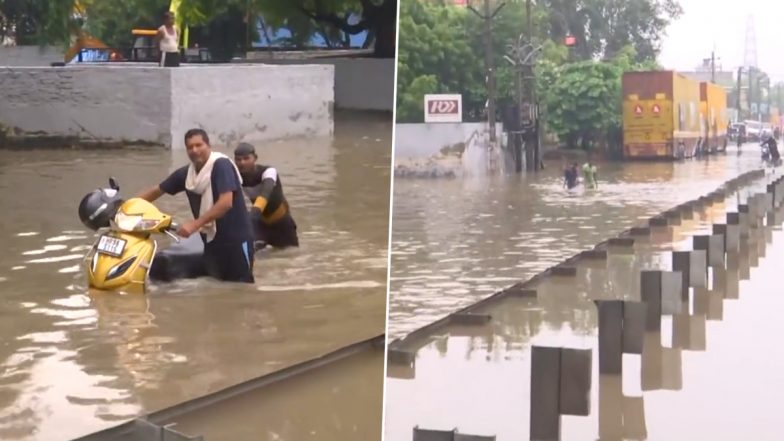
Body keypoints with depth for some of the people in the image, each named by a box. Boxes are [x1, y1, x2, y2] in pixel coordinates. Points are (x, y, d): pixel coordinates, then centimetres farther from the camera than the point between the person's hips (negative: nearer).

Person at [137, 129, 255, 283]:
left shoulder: (221, 165, -15)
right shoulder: (185, 173, 4)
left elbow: (226, 203, -25)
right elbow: (156, 191, 14)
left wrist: (195, 224, -28)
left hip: (236, 239, -7)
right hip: (212, 241, 7)